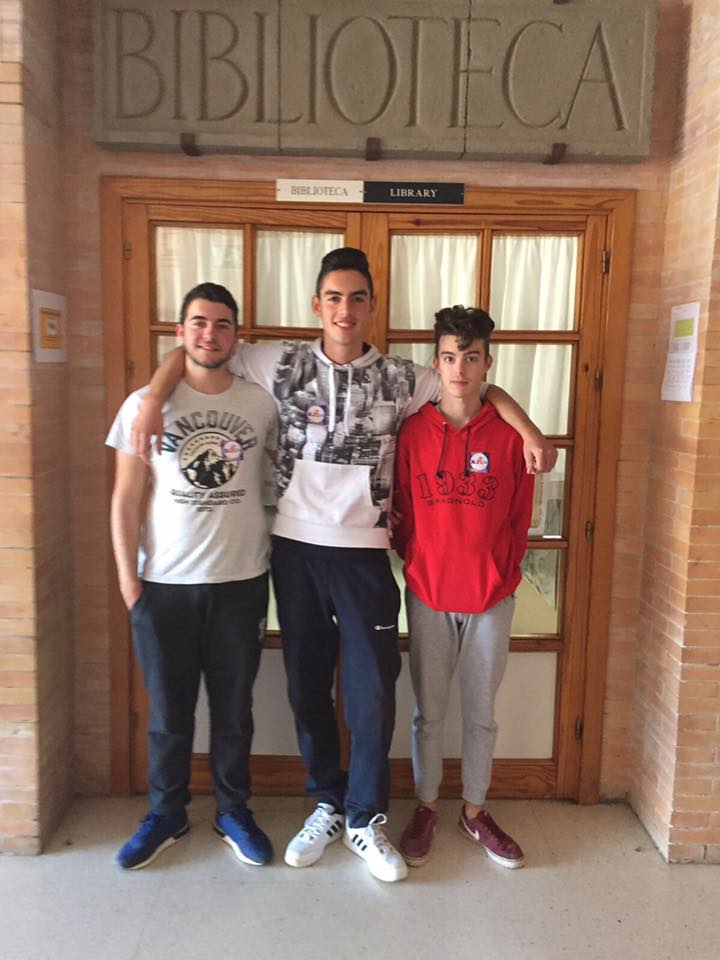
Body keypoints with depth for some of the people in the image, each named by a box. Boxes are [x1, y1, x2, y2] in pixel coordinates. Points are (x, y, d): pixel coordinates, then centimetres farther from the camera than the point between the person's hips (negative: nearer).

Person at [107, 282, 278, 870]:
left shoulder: (262, 404, 0)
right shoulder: (145, 404, -2)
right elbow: (125, 501, 0)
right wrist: (127, 577, -3)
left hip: (242, 583, 1)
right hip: (165, 586, 0)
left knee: (234, 710, 13)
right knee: (169, 713, 12)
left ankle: (234, 812, 33)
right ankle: (166, 815, 33)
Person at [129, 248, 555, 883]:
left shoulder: (399, 378, 0)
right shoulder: (281, 364, 0)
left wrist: (530, 431, -8)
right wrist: (153, 399, -8)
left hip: (363, 552, -1)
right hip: (295, 548, 1)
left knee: (373, 690, 2)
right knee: (308, 684, 12)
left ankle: (366, 819, 22)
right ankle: (328, 803, 32)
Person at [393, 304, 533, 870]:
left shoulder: (509, 436, -4)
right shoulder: (413, 432, -4)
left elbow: (519, 520, 3)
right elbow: (401, 515, 4)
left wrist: (501, 573, 2)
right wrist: (419, 564, 1)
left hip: (491, 597, 0)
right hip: (429, 595, 0)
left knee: (481, 712, 14)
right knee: (428, 711, 13)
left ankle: (475, 811, 33)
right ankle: (426, 808, 32)